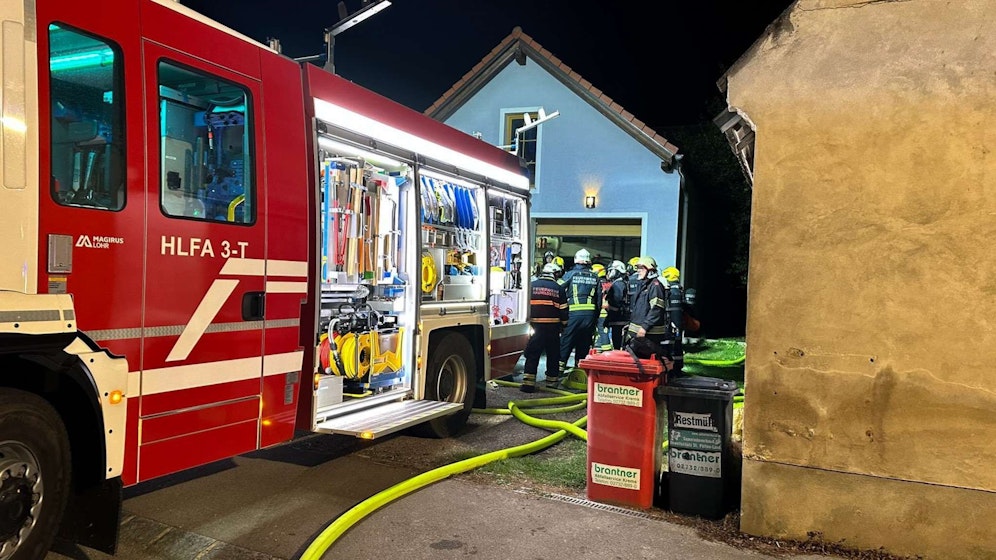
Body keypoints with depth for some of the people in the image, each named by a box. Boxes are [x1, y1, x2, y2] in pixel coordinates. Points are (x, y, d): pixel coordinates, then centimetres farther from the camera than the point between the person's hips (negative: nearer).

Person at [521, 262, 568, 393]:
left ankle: (528, 382, -6)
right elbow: (563, 310, 2)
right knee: (553, 354, 13)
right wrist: (564, 324, 13)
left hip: (536, 326, 0)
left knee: (532, 354, 2)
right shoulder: (559, 289, 1)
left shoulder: (532, 285, 1)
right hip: (553, 327, 0)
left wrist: (527, 322, 9)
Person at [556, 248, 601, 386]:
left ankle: (554, 377, -5)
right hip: (590, 315, 3)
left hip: (574, 314, -3)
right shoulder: (594, 277, 10)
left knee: (565, 345, -1)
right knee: (583, 346, 12)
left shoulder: (570, 274, 1)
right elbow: (599, 299, 12)